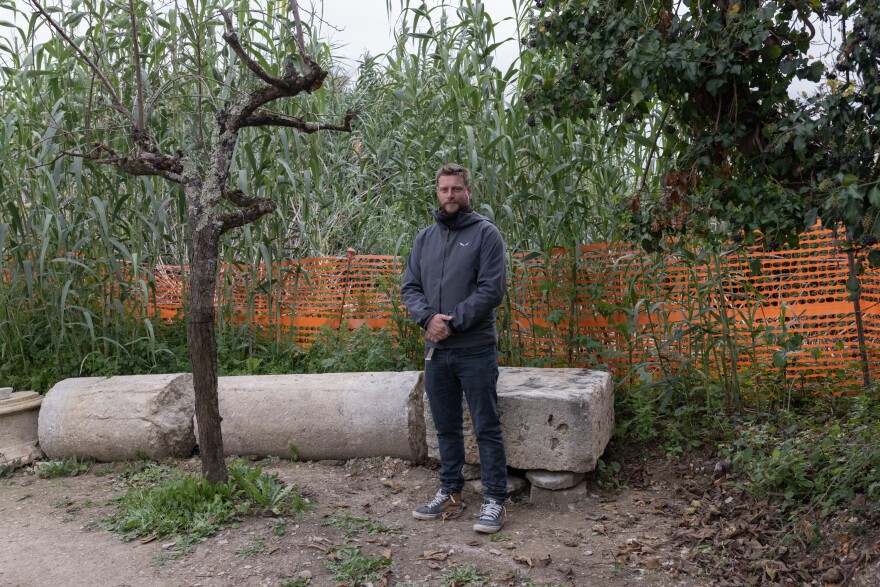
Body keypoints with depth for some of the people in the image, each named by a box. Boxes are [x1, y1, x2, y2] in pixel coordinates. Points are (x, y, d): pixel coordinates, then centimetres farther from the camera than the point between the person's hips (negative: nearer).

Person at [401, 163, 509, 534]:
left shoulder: (485, 234, -4)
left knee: (486, 429, 1)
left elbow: (492, 289, -13)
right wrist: (427, 317, -11)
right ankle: (450, 494, 27)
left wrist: (452, 322, -16)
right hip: (436, 350, 5)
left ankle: (495, 500, 10)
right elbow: (410, 288, 9)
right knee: (446, 428, 15)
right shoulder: (425, 238, 12)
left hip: (475, 349, -5)